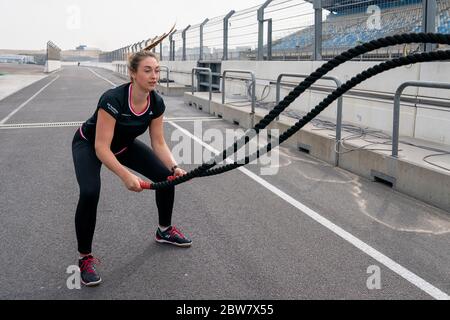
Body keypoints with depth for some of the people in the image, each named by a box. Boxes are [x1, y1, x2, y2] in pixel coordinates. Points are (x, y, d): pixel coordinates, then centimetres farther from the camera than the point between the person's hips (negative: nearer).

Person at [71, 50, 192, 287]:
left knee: (167, 176, -4)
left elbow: (158, 143, -12)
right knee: (89, 193, -30)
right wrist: (126, 176, -48)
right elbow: (101, 148, -38)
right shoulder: (113, 99, -38)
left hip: (124, 144, 6)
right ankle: (85, 258, -9)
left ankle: (164, 230, 22)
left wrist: (174, 167, -29)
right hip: (89, 144, -6)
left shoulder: (157, 103, -20)